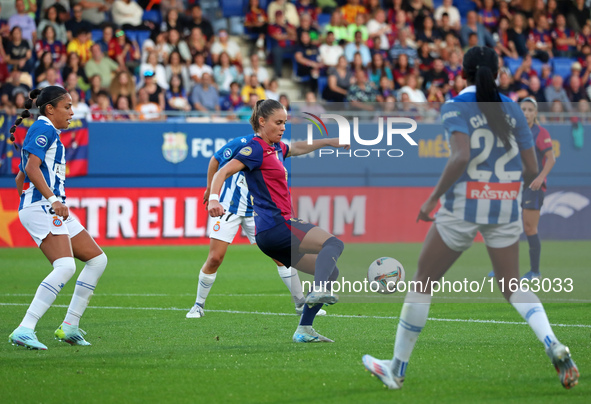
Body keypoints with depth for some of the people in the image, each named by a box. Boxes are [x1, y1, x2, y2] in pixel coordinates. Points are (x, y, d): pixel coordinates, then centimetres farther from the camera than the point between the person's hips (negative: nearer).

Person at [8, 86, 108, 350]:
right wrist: (52, 199, -27)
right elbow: (31, 167, -20)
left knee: (97, 259, 11)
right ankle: (24, 330, -30)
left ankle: (69, 327, 11)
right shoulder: (44, 129, -6)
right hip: (41, 207, -11)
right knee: (65, 266, -25)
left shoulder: (48, 132, 24)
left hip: (50, 208, 11)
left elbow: (20, 177, 29)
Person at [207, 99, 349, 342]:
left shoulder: (276, 148, 19)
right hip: (275, 224, -10)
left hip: (272, 233, 10)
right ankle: (318, 292, -45)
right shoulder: (256, 148, -9)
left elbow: (297, 148, 42)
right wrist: (214, 198, -35)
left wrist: (328, 142, 42)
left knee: (330, 272, 12)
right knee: (333, 244, -21)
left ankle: (304, 330, 9)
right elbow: (224, 171, -19)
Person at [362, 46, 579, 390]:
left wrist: (433, 199, -12)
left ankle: (397, 369, 15)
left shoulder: (456, 107, -6)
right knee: (513, 286, 16)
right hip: (506, 207, 4)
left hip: (464, 206, -4)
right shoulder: (512, 109, 7)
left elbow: (462, 157, -21)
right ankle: (554, 346, -11)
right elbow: (532, 169, 5)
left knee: (423, 281, 11)